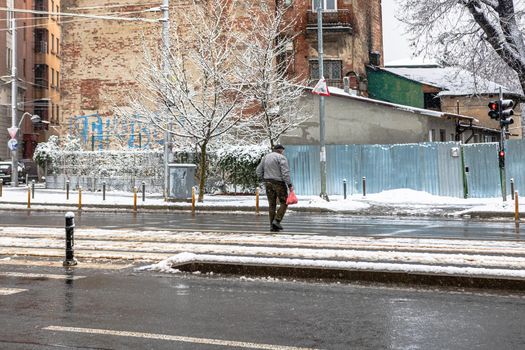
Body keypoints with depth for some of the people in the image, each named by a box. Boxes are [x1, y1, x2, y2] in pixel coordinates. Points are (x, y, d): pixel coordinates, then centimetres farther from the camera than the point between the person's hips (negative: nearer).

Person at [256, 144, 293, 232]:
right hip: (279, 183, -6)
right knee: (284, 203, 6)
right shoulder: (281, 158, -9)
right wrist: (290, 185, -17)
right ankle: (277, 221, -8)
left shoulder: (265, 157, 11)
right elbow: (285, 173, -18)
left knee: (272, 204, 8)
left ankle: (272, 226, 5)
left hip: (268, 183, 6)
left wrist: (262, 180, 24)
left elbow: (259, 170, 12)